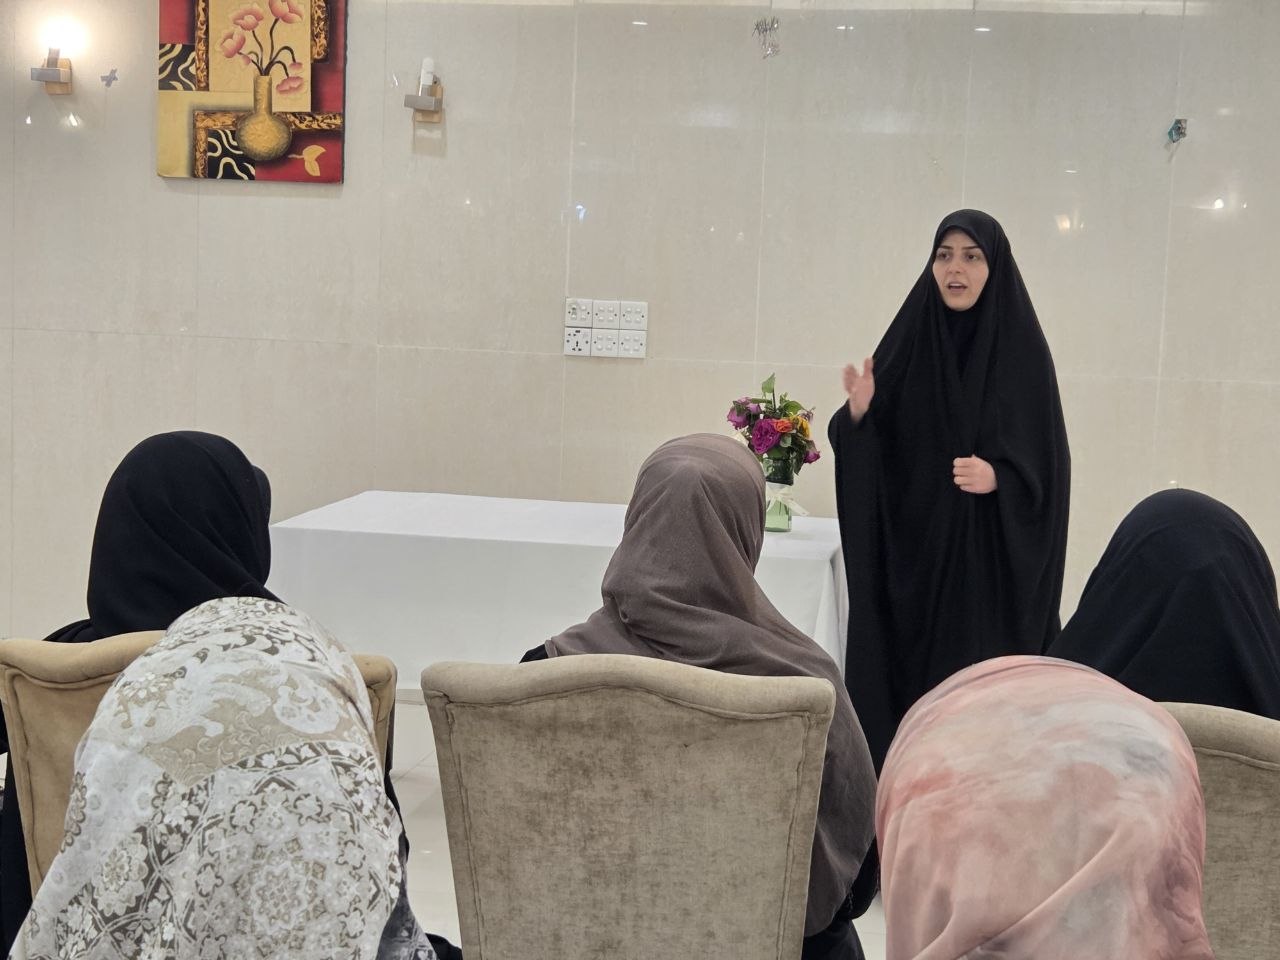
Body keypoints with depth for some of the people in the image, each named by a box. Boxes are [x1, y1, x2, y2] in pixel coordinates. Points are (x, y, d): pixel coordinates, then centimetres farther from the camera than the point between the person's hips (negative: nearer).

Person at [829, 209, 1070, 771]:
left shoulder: (1021, 346, -3)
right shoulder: (907, 341, 5)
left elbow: (1045, 460, -4)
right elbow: (875, 450, 7)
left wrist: (998, 476, -23)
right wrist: (858, 415, -14)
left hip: (986, 555, -3)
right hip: (909, 548, 3)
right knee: (898, 674, 5)